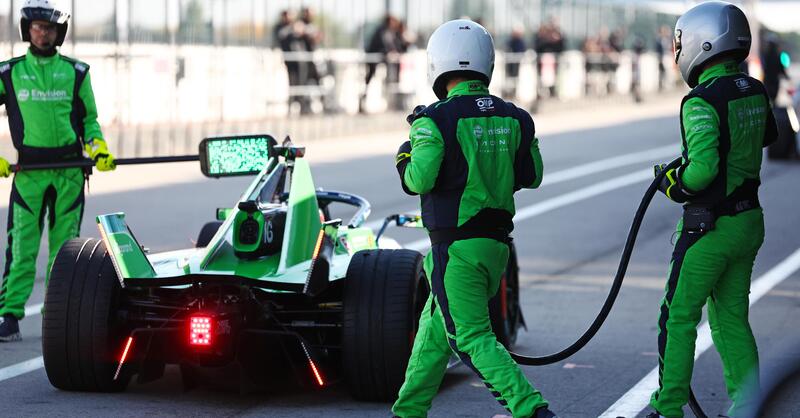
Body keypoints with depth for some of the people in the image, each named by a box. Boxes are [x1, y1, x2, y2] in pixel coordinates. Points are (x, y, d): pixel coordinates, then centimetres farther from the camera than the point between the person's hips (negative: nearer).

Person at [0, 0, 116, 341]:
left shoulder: (76, 73, 9)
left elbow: (89, 119, 16)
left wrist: (99, 148, -1)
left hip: (69, 172, 2)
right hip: (28, 172, -1)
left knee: (64, 247, 5)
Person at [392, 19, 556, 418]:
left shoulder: (435, 120, -14)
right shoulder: (514, 118, 4)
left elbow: (419, 181, -20)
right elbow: (531, 176, 12)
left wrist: (405, 157, 2)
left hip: (455, 246, -7)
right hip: (496, 244, 7)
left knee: (472, 338, -6)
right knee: (435, 327, 21)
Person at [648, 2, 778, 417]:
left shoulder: (702, 101, -20)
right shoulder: (754, 91, 4)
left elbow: (703, 168, -28)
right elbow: (768, 135, 25)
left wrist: (674, 183, -9)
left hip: (710, 225, -8)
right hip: (750, 220, 8)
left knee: (679, 318, 3)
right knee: (731, 318, 15)